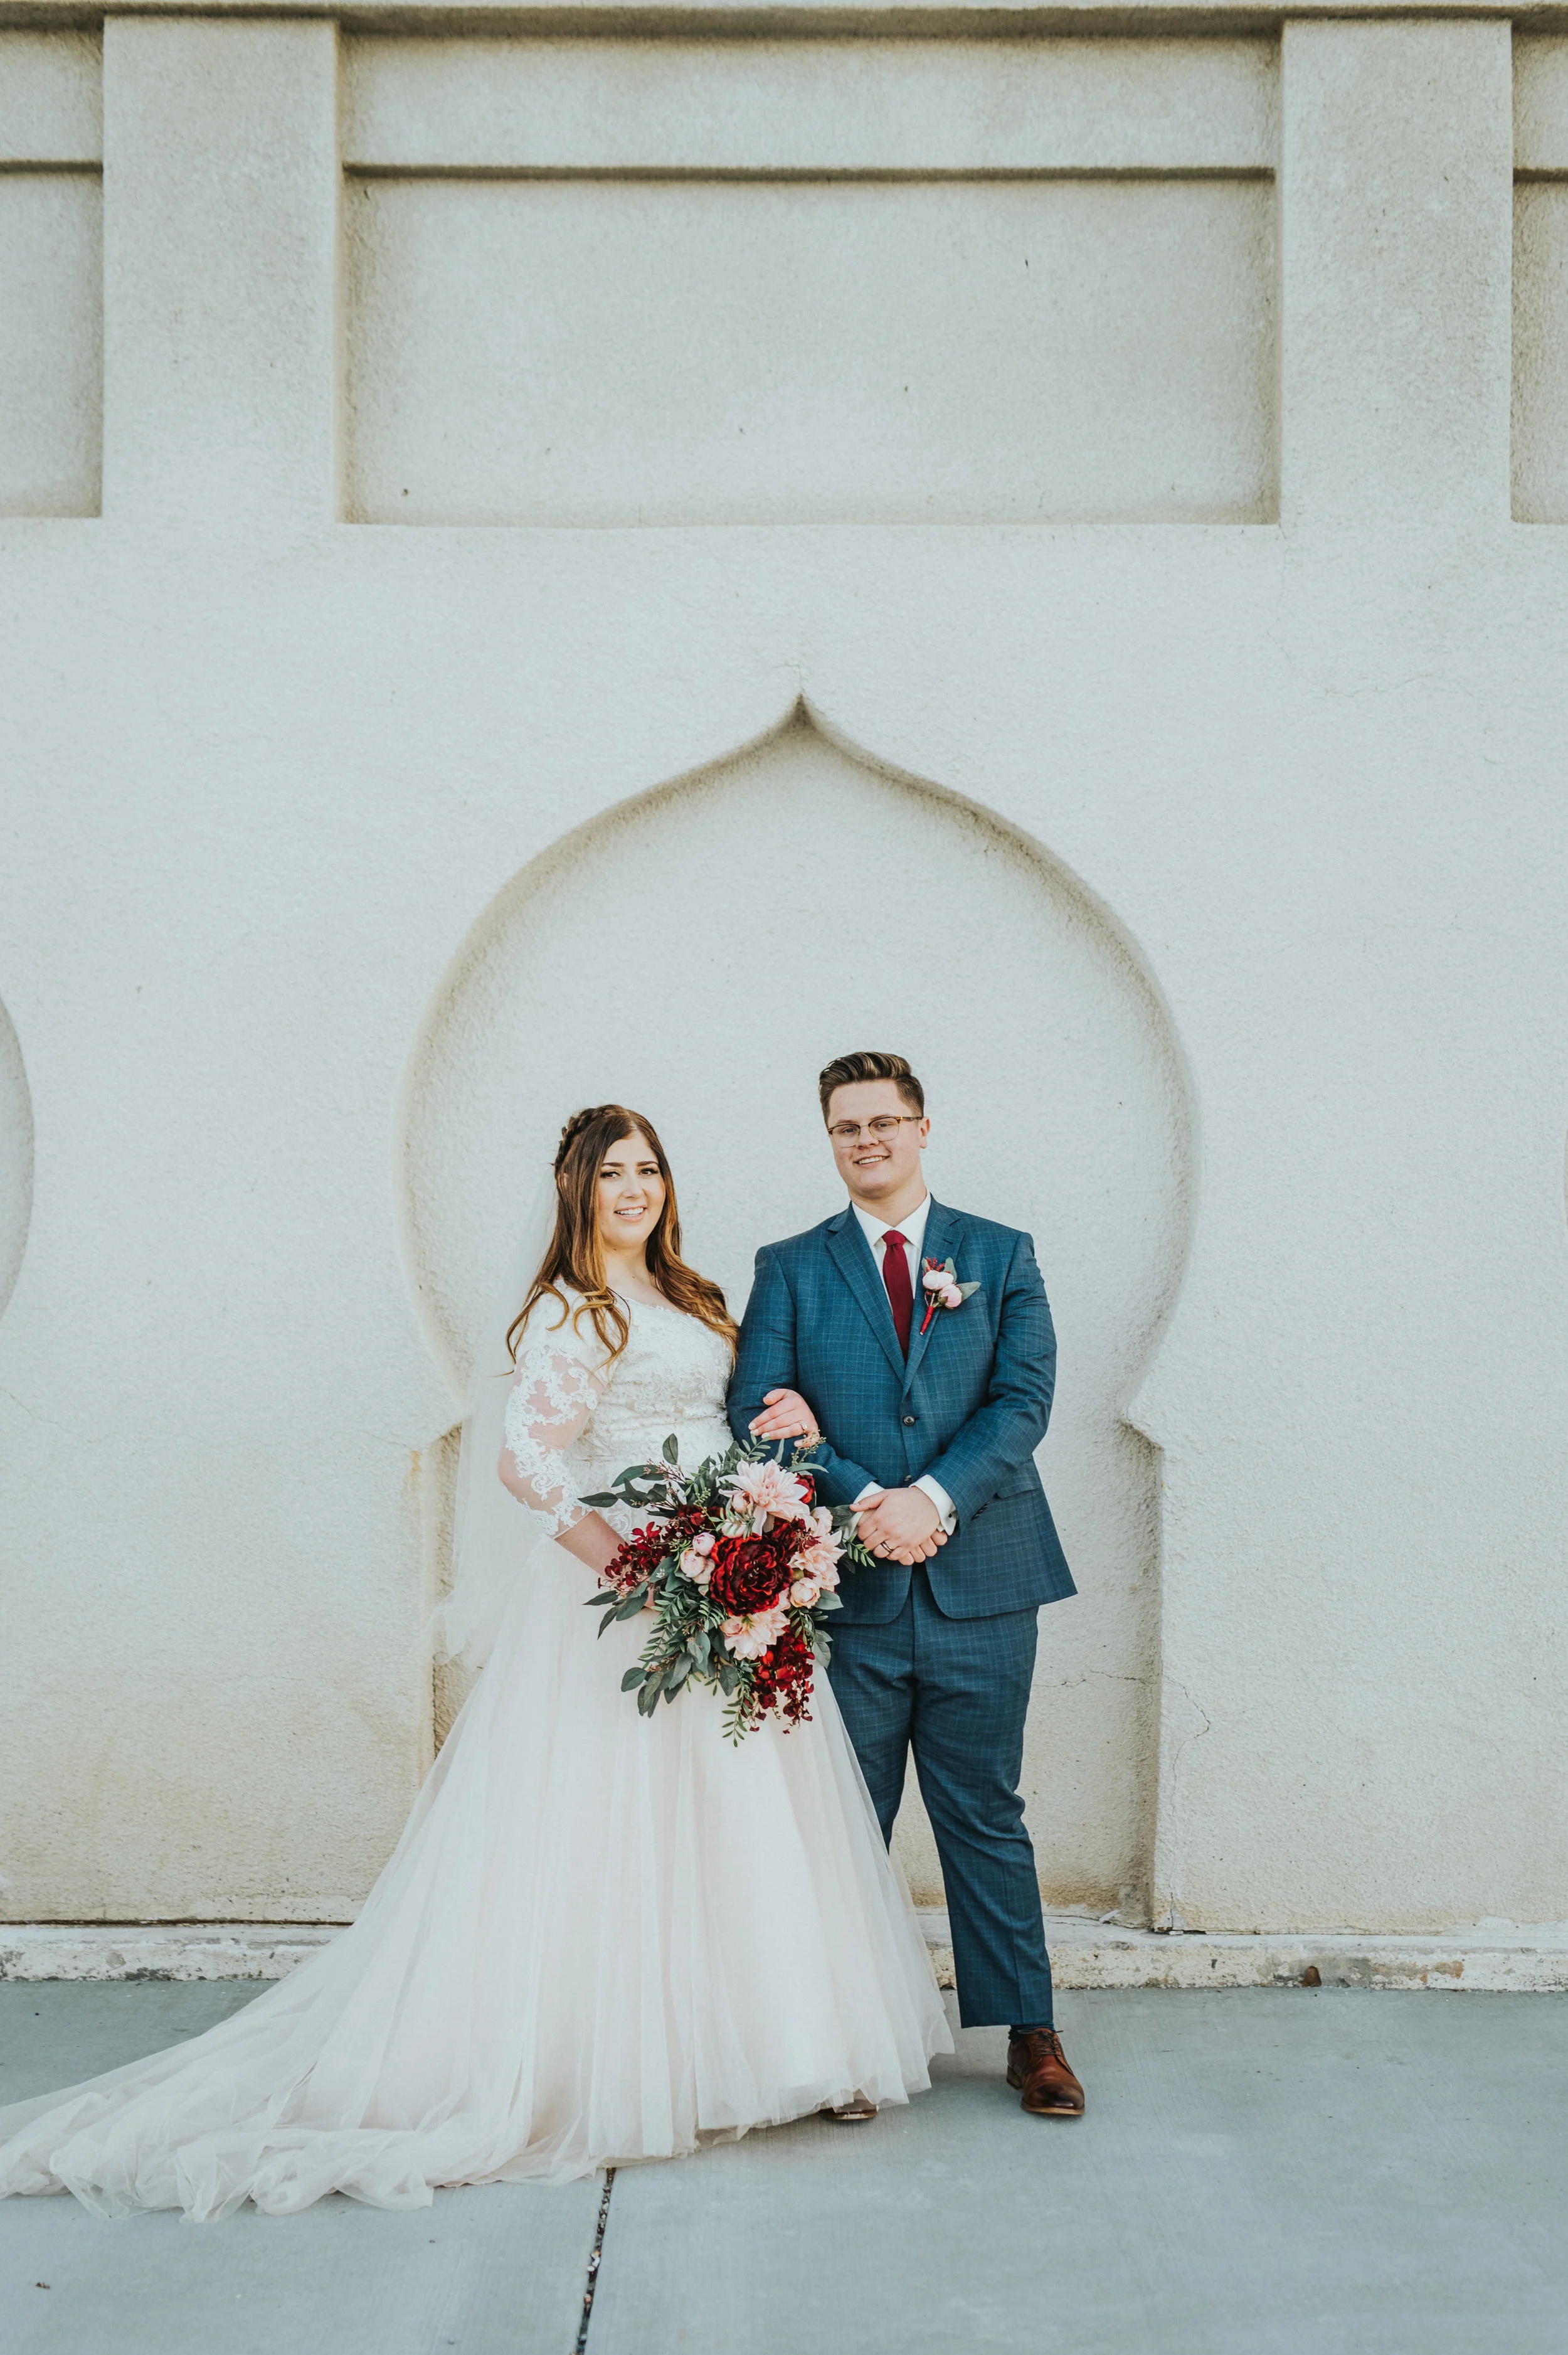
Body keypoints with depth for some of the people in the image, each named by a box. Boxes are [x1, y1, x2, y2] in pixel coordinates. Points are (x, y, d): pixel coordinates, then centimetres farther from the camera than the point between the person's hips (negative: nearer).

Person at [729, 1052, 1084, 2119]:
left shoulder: (1003, 1255, 8)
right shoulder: (790, 1268, 8)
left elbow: (1024, 1400, -2)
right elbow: (757, 1414, -2)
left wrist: (932, 1498, -15)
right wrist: (865, 1501, -15)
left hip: (981, 1580, 0)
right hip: (847, 1588, 0)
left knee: (987, 1816, 7)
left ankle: (1029, 2032, 17)